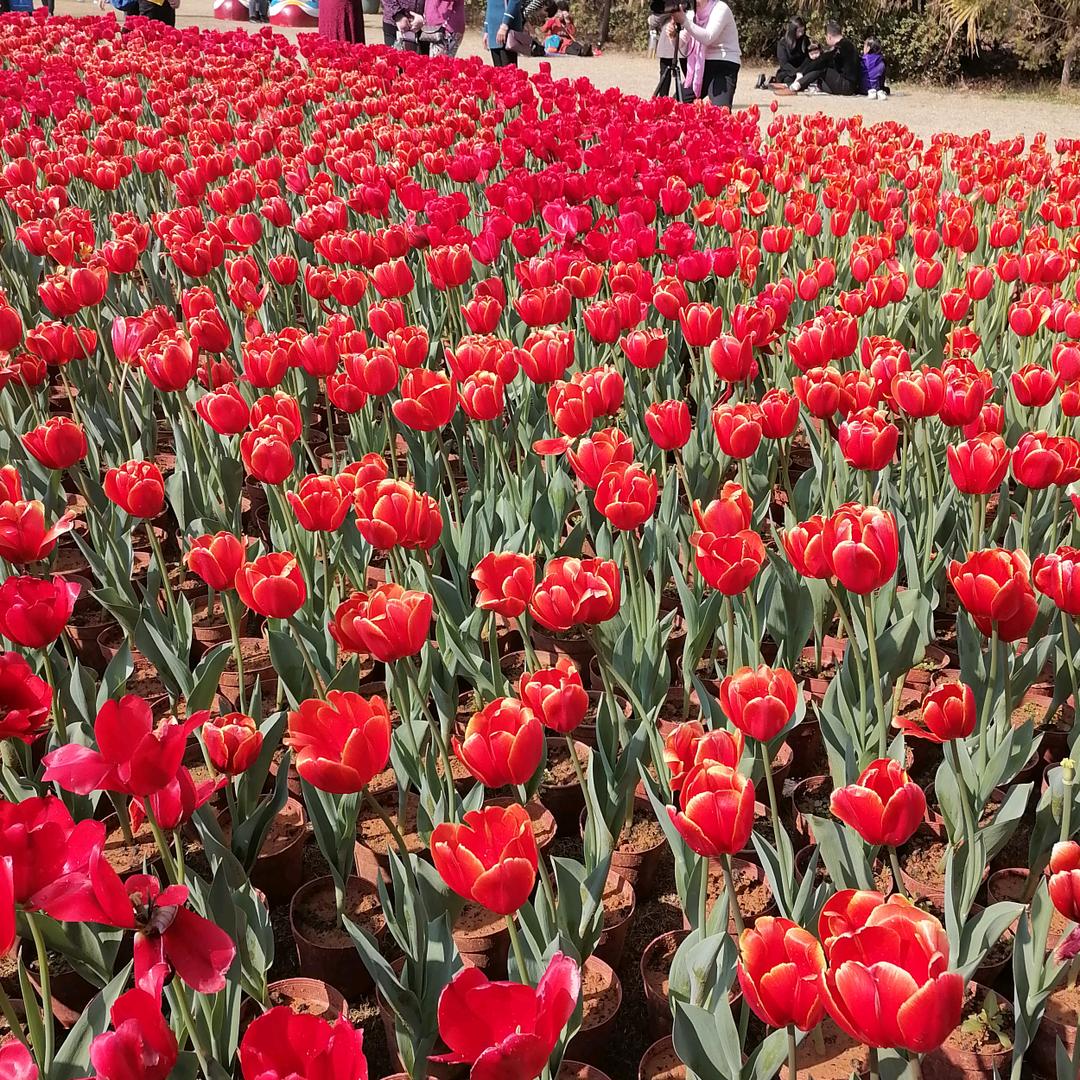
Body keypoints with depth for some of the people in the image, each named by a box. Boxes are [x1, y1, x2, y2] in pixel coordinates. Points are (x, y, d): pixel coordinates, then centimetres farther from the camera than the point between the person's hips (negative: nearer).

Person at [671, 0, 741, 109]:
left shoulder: (720, 9, -12)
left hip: (725, 66, -7)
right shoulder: (692, 14, 7)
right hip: (702, 66, 8)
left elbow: (708, 38, -28)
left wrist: (684, 21, -33)